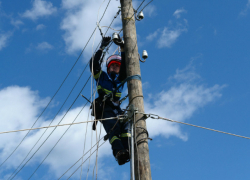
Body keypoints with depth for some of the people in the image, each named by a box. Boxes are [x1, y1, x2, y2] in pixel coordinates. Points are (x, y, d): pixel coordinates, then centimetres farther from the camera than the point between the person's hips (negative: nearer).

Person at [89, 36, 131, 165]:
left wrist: (122, 48, 7)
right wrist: (102, 48, 2)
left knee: (124, 124, -27)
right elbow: (94, 64, 5)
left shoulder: (120, 79, 28)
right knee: (113, 128, -28)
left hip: (116, 108, 3)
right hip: (104, 108, -3)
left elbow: (125, 65, 15)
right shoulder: (101, 76, 22)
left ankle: (128, 150, -42)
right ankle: (119, 152, -48)